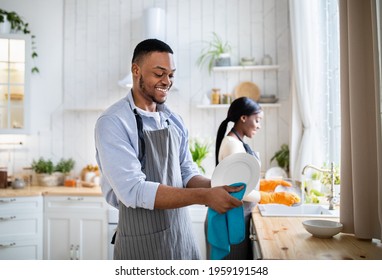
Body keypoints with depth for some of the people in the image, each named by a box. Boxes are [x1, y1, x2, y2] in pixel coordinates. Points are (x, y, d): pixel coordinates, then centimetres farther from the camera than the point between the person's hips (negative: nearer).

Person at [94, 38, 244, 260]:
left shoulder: (175, 121, 5)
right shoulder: (112, 123, -15)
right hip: (142, 242, -5)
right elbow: (133, 190, -23)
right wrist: (204, 196, -26)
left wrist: (213, 187, -13)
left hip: (183, 235, 6)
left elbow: (187, 172, 8)